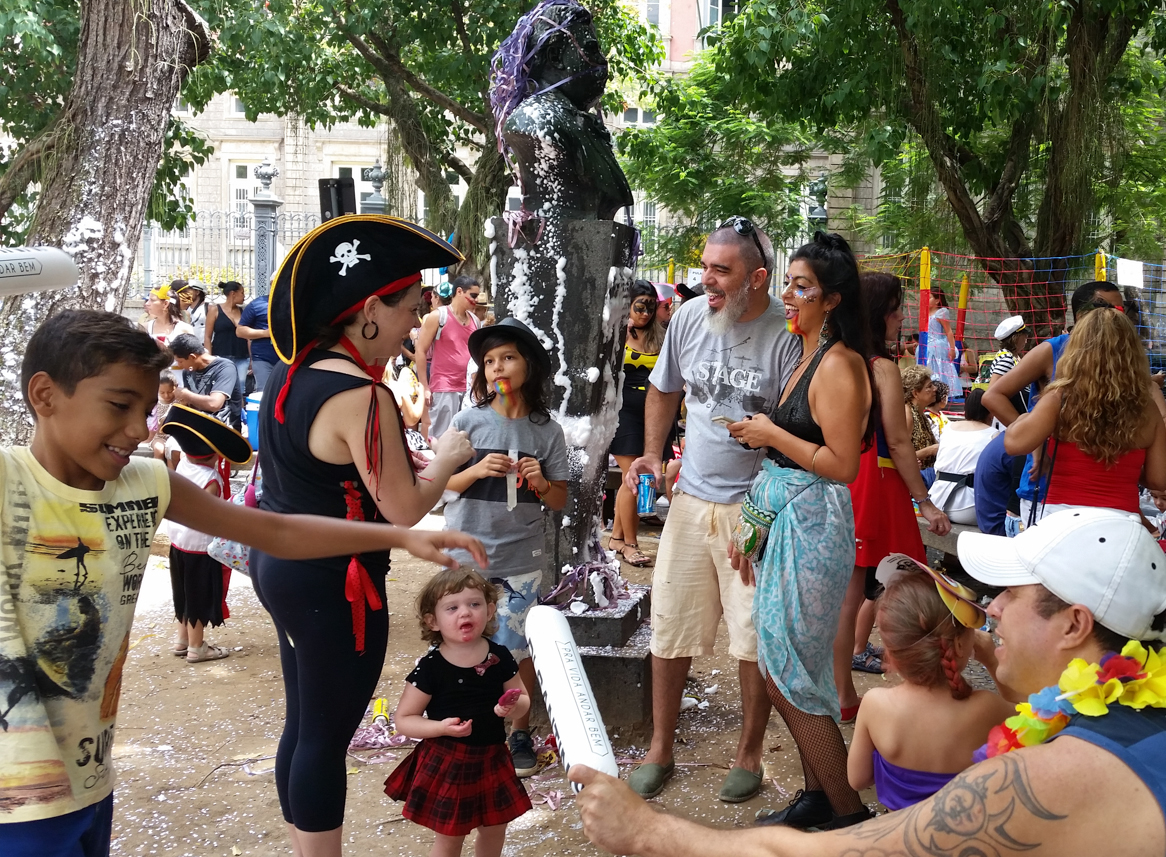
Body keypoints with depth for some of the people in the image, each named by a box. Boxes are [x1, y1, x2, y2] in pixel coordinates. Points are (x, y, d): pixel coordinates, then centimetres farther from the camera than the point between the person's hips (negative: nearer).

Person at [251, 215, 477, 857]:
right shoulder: (361, 396, -23)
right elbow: (404, 510, -20)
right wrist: (447, 460, -2)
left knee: (302, 727, 19)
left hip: (278, 561, 9)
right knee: (327, 738, 4)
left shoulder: (293, 375, 4)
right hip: (332, 584, -9)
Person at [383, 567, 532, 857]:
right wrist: (441, 727, -28)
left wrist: (513, 707, -19)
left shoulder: (499, 657, -7)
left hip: (491, 758, 4)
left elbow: (524, 700, 5)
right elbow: (403, 720, -12)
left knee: (495, 828, 20)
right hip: (446, 763, -4)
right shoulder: (430, 667, -17)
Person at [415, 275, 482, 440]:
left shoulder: (475, 320, 13)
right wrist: (424, 387, -9)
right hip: (444, 389, -5)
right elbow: (420, 351, -5)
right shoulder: (437, 316, -3)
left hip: (469, 389, 5)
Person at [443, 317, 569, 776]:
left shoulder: (547, 431, 0)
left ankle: (520, 732, 26)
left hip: (521, 561, 0)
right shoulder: (468, 421, -3)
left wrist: (541, 483, -15)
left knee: (516, 649, 7)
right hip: (467, 556, 0)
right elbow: (441, 485, 0)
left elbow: (559, 501, 6)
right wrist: (476, 471, -17)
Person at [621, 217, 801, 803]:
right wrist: (653, 453, 5)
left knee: (755, 637, 5)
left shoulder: (786, 334, -14)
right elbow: (664, 389, 16)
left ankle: (748, 754, 26)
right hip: (690, 497, 4)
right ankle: (660, 749, 27)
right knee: (670, 627, 11)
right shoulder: (689, 315, 1)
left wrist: (759, 431, -25)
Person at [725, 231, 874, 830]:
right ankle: (817, 795, 29)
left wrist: (771, 434, -13)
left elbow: (842, 465, -21)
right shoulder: (802, 358, 14)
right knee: (780, 671, 14)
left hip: (810, 527, -9)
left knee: (787, 676, -3)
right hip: (780, 522, 9)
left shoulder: (840, 364, -15)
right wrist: (751, 525, 18)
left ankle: (848, 813, 13)